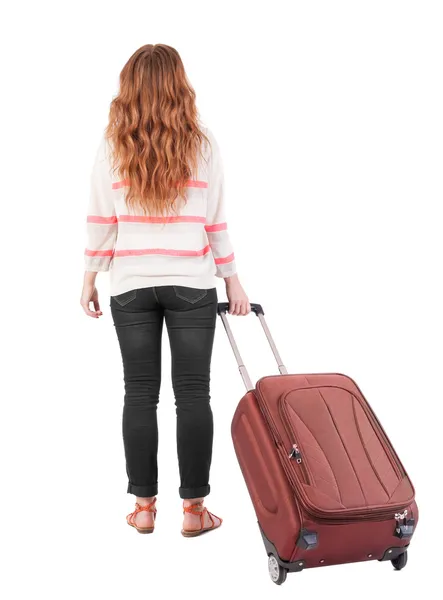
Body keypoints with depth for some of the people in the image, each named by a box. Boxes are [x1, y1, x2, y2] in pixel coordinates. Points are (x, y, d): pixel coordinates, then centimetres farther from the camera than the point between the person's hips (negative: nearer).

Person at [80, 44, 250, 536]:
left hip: (130, 285, 1)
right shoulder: (202, 144, -2)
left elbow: (100, 220, 1)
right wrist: (233, 279, 9)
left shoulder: (111, 145, 0)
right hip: (191, 284, -1)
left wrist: (90, 279, 10)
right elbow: (216, 222, 0)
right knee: (193, 394, 4)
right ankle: (193, 509, 10)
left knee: (140, 394, 8)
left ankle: (143, 506, 15)